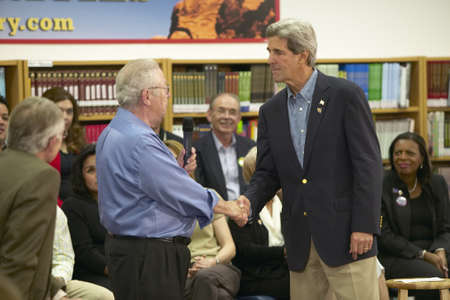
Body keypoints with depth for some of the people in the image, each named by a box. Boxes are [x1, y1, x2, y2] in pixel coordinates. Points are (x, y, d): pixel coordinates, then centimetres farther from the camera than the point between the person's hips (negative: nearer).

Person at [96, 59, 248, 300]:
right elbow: (180, 193, -17)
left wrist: (178, 169, 5)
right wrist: (228, 207, -4)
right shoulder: (139, 142, -20)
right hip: (148, 258, -10)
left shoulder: (112, 133, 14)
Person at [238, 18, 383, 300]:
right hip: (300, 241, 5)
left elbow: (369, 163, -9)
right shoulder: (271, 111, 11)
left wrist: (364, 226, -15)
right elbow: (267, 173, 12)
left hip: (346, 234, -5)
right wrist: (249, 201, -10)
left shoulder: (346, 95, -6)